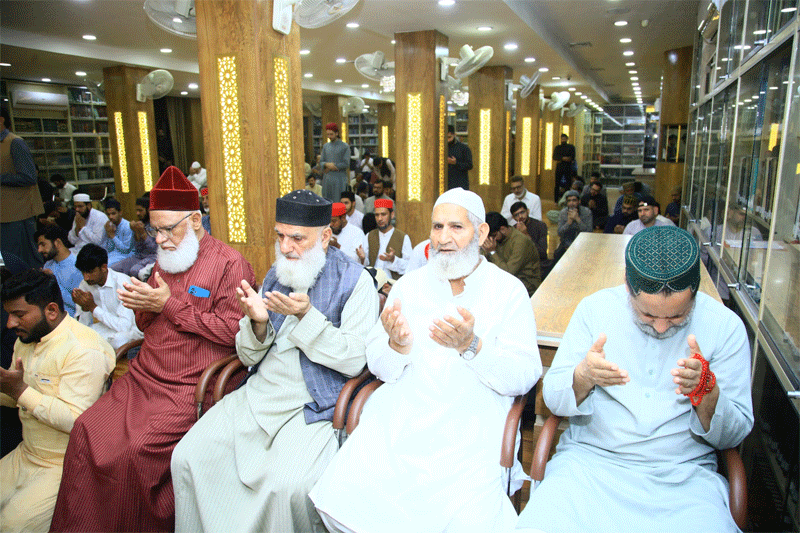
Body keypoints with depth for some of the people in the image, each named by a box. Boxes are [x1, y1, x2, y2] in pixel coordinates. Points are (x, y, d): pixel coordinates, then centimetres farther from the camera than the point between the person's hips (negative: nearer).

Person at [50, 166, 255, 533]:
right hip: (144, 375, 8)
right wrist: (142, 307, 1)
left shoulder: (229, 263, -7)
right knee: (86, 430, -8)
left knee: (137, 450, -21)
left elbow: (231, 329, -18)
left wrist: (170, 304, -14)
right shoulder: (165, 259, 18)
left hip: (189, 386, -7)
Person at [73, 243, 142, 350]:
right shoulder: (84, 285, 1)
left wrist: (93, 307, -23)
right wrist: (84, 308, -17)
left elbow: (125, 326, -25)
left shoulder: (121, 282, -19)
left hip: (129, 331, -5)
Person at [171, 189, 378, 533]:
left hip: (313, 407, -6)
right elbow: (248, 356, 13)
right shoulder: (275, 276, 13)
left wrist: (306, 316, -22)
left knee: (285, 485, -28)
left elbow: (354, 360, -13)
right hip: (258, 394, 6)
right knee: (187, 458, -8)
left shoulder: (354, 280, -5)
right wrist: (257, 323, -9)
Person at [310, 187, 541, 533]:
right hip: (400, 415, 3)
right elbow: (378, 367, 7)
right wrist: (398, 345, -16)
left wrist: (471, 346, -22)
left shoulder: (509, 290, 3)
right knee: (340, 499, -17)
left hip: (472, 423, -2)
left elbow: (524, 378, -5)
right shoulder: (408, 286, 11)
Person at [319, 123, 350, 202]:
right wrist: (327, 164, -12)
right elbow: (321, 162, 12)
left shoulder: (345, 146, -1)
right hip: (327, 178, 5)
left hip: (339, 179, -4)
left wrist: (331, 166, -10)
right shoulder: (325, 146, 14)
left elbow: (346, 163, -9)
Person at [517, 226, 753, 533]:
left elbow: (733, 436, -2)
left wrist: (707, 391, -23)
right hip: (590, 459, -3)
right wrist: (584, 376, -25)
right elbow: (553, 399, -2)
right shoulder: (595, 309, -5)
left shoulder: (726, 327, -5)